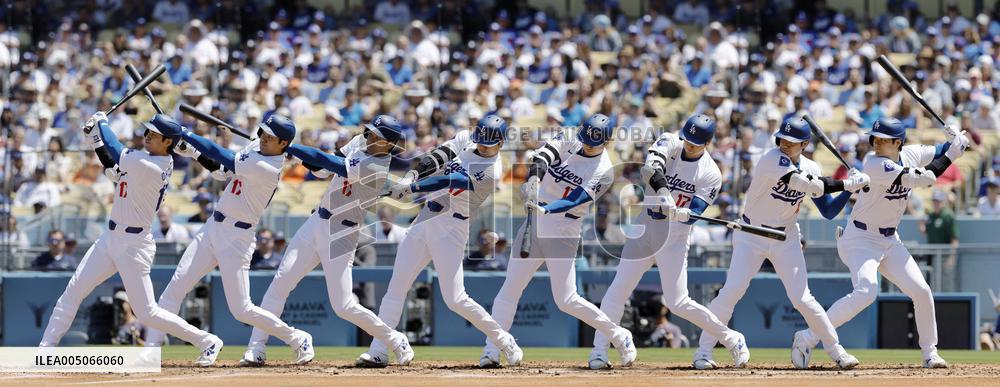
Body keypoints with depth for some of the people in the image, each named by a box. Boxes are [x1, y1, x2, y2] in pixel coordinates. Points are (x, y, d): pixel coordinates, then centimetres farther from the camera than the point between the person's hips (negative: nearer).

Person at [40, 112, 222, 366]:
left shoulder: (151, 168, -23)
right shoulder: (147, 157, 5)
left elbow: (118, 154, -19)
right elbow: (115, 169, 19)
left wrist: (102, 123, -2)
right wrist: (95, 141, 9)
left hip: (133, 245, -9)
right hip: (111, 238, 9)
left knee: (147, 312, -5)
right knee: (73, 292, 4)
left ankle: (207, 342, 9)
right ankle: (46, 349, 7)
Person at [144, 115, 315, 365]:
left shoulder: (269, 170, -21)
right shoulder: (256, 148, 6)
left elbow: (226, 159, -22)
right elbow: (221, 169, 14)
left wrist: (187, 135, -15)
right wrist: (193, 152, -3)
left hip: (236, 238, -8)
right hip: (213, 229, 8)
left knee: (242, 310, -7)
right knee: (175, 286, -2)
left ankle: (297, 340, 12)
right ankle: (151, 348, -1)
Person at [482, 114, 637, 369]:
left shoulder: (603, 171, -10)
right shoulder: (568, 142, 3)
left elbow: (575, 200, -22)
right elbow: (544, 155, -17)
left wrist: (545, 210, -39)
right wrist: (533, 180, -37)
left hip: (563, 232, -5)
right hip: (534, 224, 5)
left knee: (566, 300, -8)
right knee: (509, 290, 0)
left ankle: (619, 336, 8)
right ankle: (491, 352, 3)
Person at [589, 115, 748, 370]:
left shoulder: (711, 175, -10)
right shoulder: (670, 143, -5)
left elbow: (694, 214, -18)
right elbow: (650, 169, -25)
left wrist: (676, 213, -40)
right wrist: (662, 191, -44)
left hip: (675, 235, -3)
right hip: (646, 225, 3)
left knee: (677, 303, -8)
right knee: (619, 289, -1)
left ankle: (731, 339, 7)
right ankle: (600, 351, 4)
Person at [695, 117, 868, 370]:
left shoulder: (810, 168, -1)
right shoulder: (773, 160, -20)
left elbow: (828, 211, 3)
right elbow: (813, 186, -27)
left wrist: (850, 190, -11)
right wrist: (848, 184, -20)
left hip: (786, 239, 4)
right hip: (752, 236, -4)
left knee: (802, 298, -3)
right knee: (732, 290, -15)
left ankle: (836, 350, 9)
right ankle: (704, 351, -6)